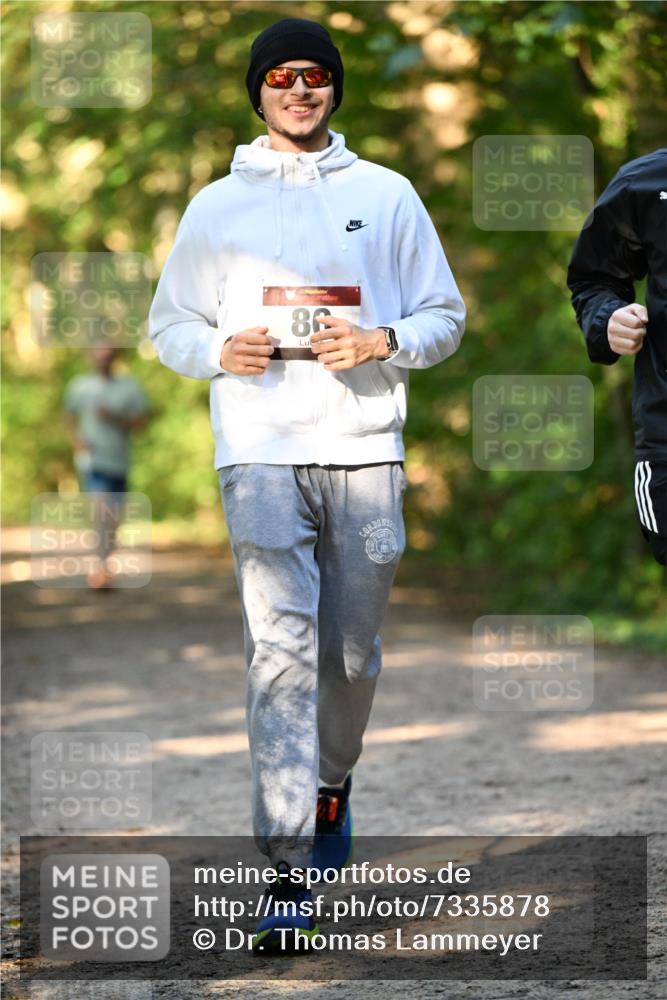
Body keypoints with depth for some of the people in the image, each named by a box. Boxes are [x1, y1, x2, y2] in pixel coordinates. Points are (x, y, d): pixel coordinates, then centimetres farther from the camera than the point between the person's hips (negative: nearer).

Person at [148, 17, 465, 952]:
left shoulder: (387, 195, 10)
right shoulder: (217, 206, 11)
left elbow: (446, 316, 11)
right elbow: (169, 324, 15)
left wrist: (383, 341, -9)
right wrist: (222, 349, -7)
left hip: (365, 450, 1)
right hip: (259, 452, -1)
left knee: (352, 651, 8)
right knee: (282, 648, -13)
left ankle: (332, 782, 38)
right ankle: (290, 868, -16)